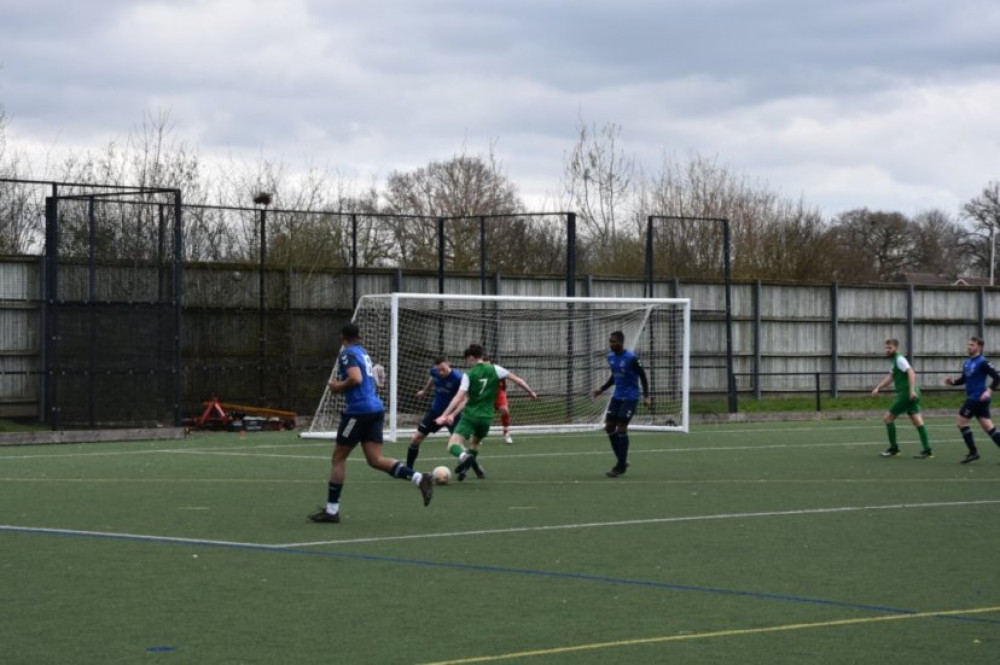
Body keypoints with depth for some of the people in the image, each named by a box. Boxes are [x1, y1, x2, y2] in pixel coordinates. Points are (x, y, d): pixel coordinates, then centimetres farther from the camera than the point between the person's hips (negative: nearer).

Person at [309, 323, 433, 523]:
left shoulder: (347, 353, -8)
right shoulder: (363, 352, 19)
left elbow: (355, 379, -23)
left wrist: (338, 386, -7)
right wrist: (340, 384, 19)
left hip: (358, 411, -8)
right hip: (375, 409, 8)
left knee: (338, 457, 3)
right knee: (376, 460, 2)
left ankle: (331, 510, 6)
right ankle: (419, 478, -16)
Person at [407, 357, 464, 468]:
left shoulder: (457, 378, -28)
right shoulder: (434, 371, -12)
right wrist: (424, 391, 31)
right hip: (435, 411, 5)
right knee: (415, 439, 3)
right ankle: (408, 468, 20)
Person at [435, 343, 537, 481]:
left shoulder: (469, 375, -5)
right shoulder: (495, 370, 2)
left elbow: (459, 398, -13)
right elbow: (517, 380, 4)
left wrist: (445, 415, -13)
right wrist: (531, 392, 19)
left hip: (470, 416, -4)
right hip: (486, 418, 4)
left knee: (453, 444, -15)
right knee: (475, 443, 31)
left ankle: (464, 456, -45)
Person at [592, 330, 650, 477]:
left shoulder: (631, 358, -16)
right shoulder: (611, 357, 6)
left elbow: (642, 376, -10)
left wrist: (646, 396, -16)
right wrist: (601, 389, 10)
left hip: (630, 397, -7)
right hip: (617, 396, 7)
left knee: (621, 428, -10)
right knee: (609, 427, 2)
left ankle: (620, 466, -2)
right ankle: (622, 461, 16)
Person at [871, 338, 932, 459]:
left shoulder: (900, 359, -10)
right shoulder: (895, 360, 21)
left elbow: (911, 372, -22)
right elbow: (890, 377, 23)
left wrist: (912, 389, -32)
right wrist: (877, 388, 13)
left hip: (906, 394, -9)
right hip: (912, 395, 9)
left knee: (887, 418, 0)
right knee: (918, 422, 3)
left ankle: (893, 448, 7)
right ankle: (927, 450, -3)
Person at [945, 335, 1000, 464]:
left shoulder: (982, 362, -12)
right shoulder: (967, 363, 14)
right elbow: (964, 379, 24)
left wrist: (989, 391, -26)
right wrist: (953, 381, 5)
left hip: (978, 398, -9)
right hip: (972, 397, 9)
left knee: (962, 422, -5)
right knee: (988, 427, 6)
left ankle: (973, 452, 1)